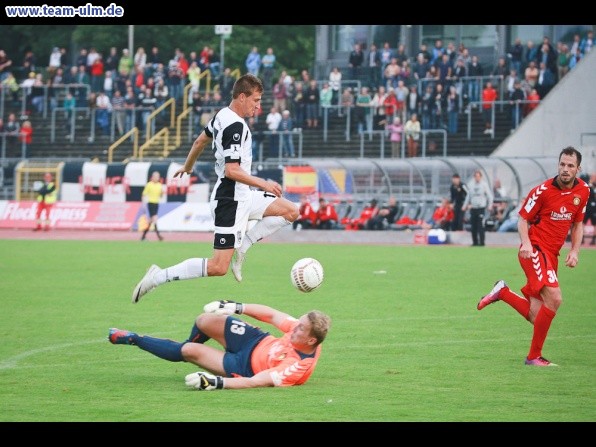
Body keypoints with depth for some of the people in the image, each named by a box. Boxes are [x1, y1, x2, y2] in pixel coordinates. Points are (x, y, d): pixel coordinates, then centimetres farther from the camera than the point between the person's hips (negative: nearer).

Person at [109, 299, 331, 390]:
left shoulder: (298, 367, -38)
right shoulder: (301, 329, -20)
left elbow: (257, 382, -40)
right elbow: (272, 315, -4)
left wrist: (216, 383, -46)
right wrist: (237, 307, -2)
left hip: (245, 366, -6)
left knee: (188, 351, -11)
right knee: (204, 320, -1)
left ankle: (134, 339, 13)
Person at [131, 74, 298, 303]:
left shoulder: (222, 115, 8)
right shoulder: (236, 127, -22)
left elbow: (200, 141, 25)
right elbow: (231, 170, -27)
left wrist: (187, 167, 41)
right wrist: (264, 184, -20)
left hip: (242, 196, 10)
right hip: (231, 200, -10)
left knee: (291, 211, 10)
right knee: (218, 267, -11)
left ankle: (241, 248, 8)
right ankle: (158, 277, -6)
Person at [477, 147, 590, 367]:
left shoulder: (583, 190, 5)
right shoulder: (543, 190, -12)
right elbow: (522, 218, -4)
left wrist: (575, 251, 3)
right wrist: (526, 243, -21)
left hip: (552, 254, 7)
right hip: (535, 250, -7)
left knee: (536, 316, -1)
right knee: (554, 298, -23)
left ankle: (502, 292, 22)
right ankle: (534, 356, -12)